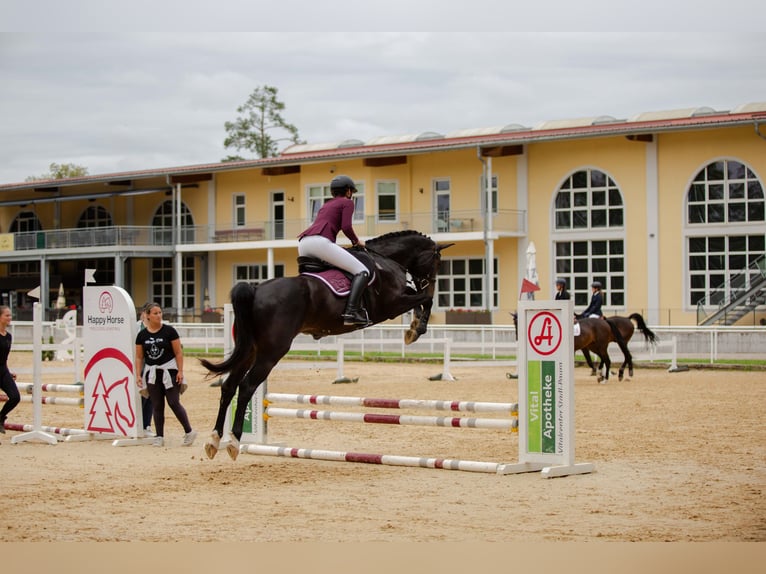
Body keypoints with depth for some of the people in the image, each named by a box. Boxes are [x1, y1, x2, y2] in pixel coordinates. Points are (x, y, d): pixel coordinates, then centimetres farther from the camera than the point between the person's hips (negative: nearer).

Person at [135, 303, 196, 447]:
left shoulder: (169, 331, -4)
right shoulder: (142, 335, 4)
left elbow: (178, 352, -4)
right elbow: (139, 357, 9)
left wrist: (180, 371, -10)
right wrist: (138, 375, 1)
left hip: (169, 371, -3)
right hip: (152, 373, 3)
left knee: (174, 402, -7)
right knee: (157, 406, 5)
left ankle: (189, 432, 6)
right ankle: (159, 437, 11)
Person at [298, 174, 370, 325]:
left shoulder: (326, 205, 34)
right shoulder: (347, 202, 13)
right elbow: (346, 227, -3)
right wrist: (357, 241, 14)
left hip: (303, 244, 8)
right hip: (320, 242, -8)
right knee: (362, 272, -8)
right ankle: (351, 312, -27)